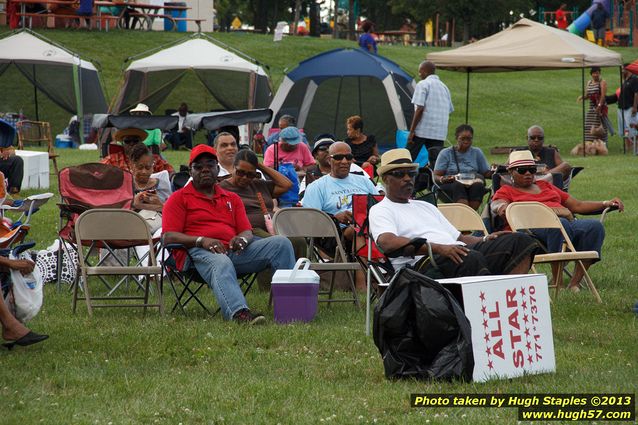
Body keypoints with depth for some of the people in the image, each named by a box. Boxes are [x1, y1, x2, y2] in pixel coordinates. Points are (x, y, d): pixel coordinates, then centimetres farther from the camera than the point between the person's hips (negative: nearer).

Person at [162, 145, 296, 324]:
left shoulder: (232, 199, 28)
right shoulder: (179, 198, 13)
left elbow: (247, 232, 19)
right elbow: (169, 237, 1)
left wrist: (242, 239, -9)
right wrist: (202, 240, -15)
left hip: (233, 250, 5)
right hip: (197, 252, -5)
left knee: (281, 243, -13)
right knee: (221, 264, -42)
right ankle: (239, 313, -67)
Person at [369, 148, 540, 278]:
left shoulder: (426, 207, 36)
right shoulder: (380, 211, 11)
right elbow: (388, 243, -11)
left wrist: (485, 239, 8)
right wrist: (437, 248, -23)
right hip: (425, 263, -8)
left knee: (519, 241, -12)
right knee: (471, 258, -39)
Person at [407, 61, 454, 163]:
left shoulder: (423, 84, -5)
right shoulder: (444, 87, 17)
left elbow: (419, 109, -13)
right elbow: (450, 110, 20)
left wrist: (411, 131, -12)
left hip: (422, 130, -6)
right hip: (440, 132, 6)